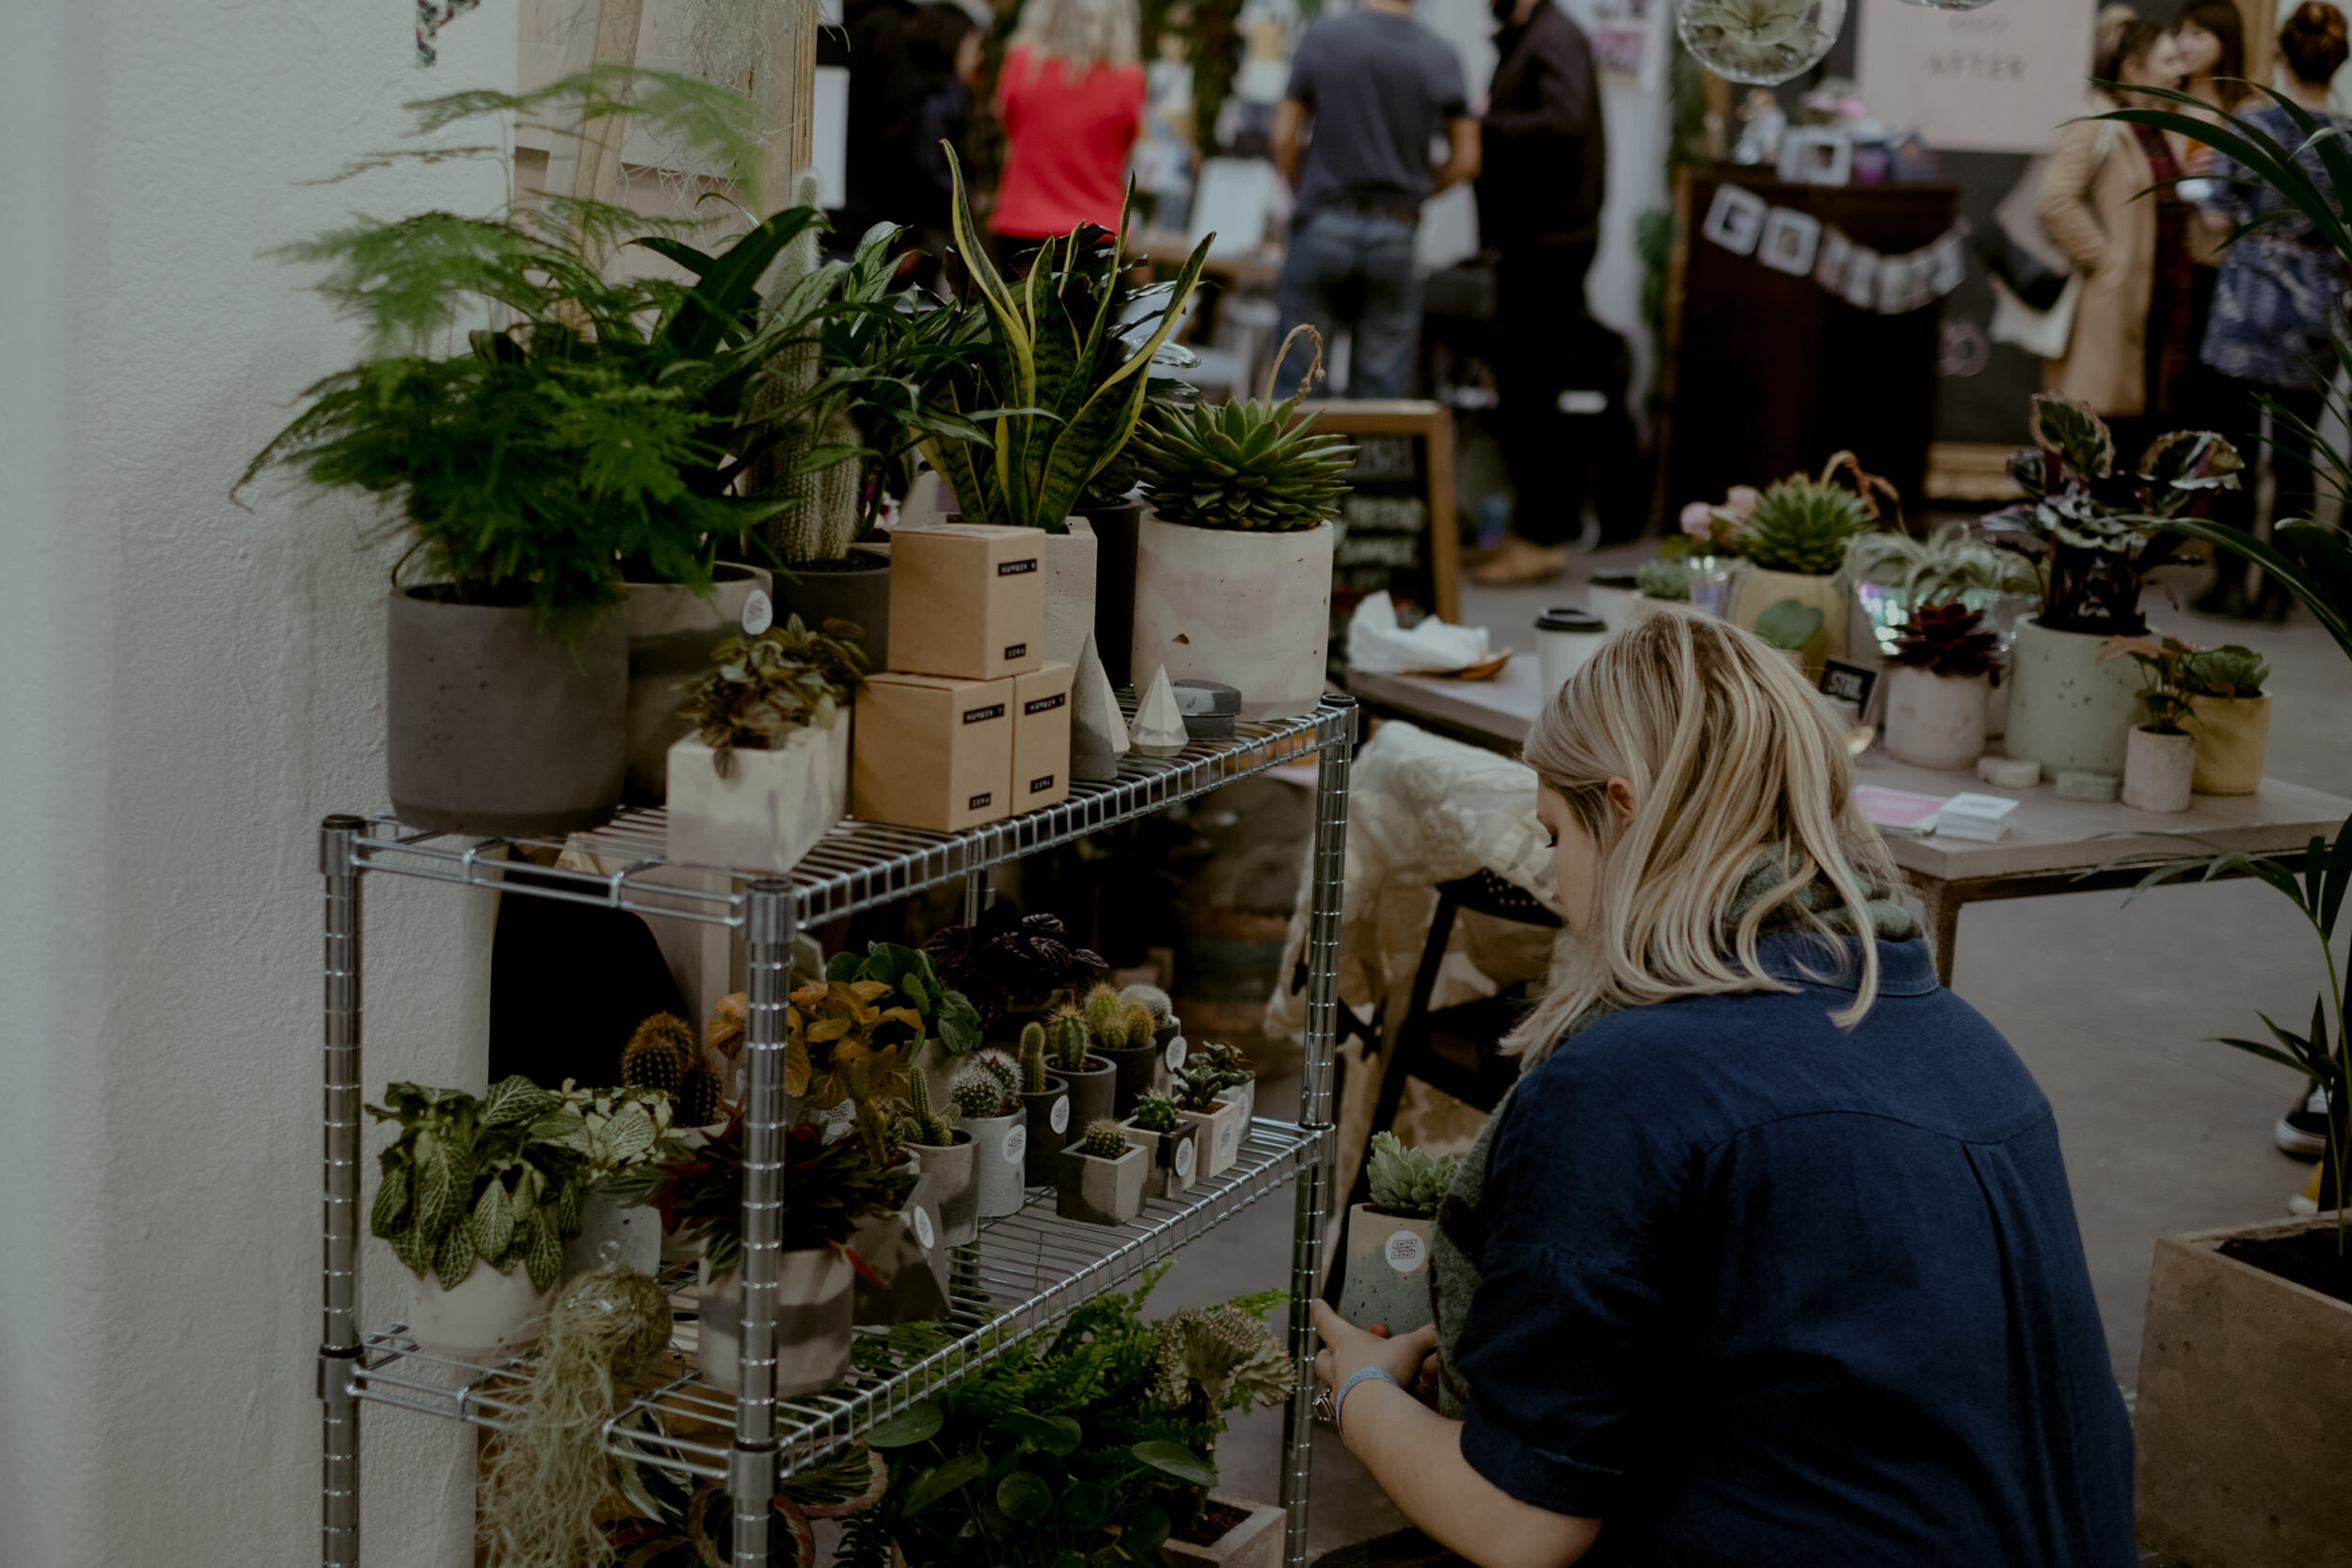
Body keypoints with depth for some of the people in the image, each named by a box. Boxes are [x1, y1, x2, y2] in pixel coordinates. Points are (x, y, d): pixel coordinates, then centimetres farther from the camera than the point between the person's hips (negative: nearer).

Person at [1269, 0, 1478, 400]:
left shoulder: (1321, 37, -4)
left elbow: (1284, 138, -1)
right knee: (1382, 388, 6)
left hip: (1324, 225, -1)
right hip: (1396, 233, 1)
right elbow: (1465, 160, 4)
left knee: (1296, 380, 6)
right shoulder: (1440, 56, 0)